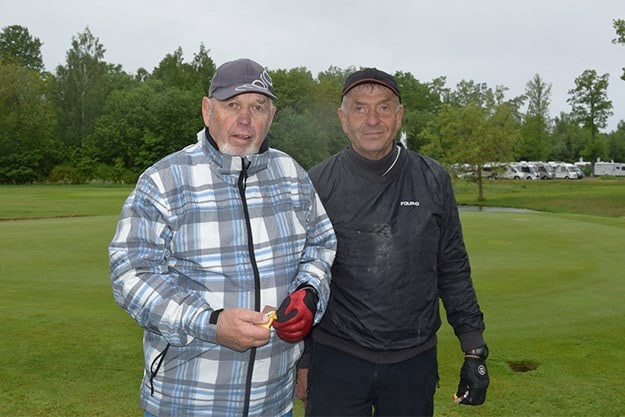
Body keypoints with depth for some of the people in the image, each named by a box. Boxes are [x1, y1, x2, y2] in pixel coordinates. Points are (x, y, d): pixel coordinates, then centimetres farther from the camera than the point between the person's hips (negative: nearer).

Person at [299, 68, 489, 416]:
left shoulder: (434, 180, 0)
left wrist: (475, 350, 3)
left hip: (415, 361, 2)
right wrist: (302, 361, 4)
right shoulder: (318, 183, -4)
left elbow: (453, 271, 5)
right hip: (336, 359, -1)